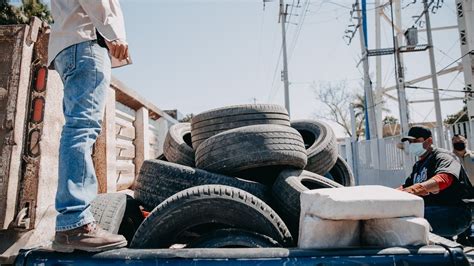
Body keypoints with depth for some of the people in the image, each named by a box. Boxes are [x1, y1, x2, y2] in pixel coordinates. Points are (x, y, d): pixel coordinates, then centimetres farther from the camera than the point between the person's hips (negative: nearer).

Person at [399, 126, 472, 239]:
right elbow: (406, 187, 22)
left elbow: (444, 178, -28)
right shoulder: (418, 165, 23)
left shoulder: (442, 156, -6)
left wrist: (419, 188, -47)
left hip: (453, 213, -9)